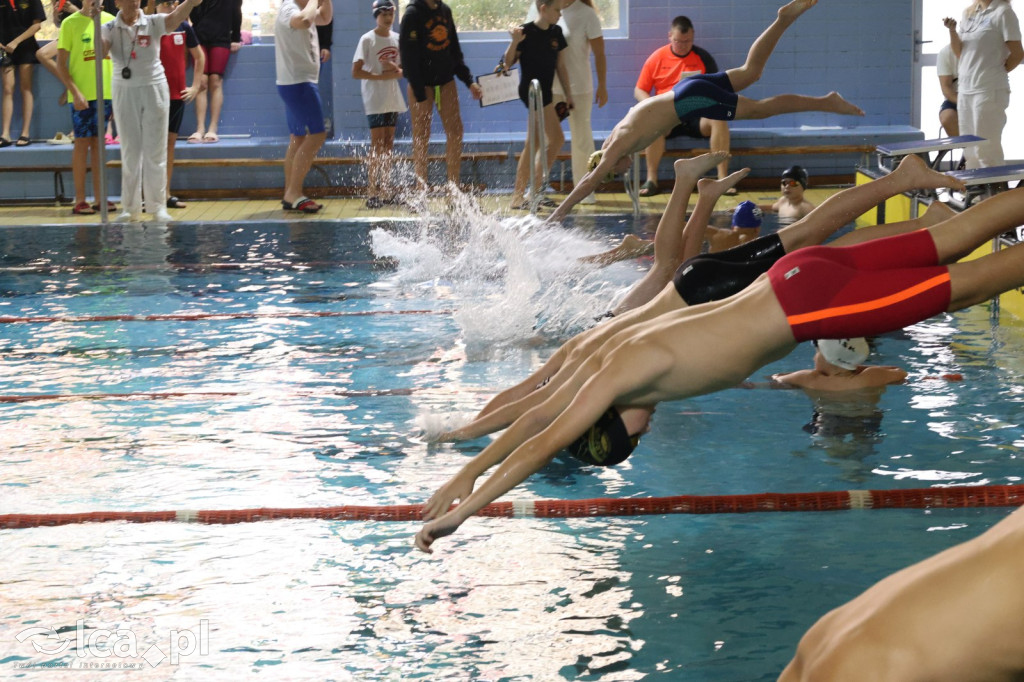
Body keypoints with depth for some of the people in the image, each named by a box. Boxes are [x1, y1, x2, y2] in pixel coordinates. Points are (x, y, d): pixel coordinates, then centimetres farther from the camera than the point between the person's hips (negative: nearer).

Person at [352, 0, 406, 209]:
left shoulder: (397, 39, 9)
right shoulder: (368, 39, -7)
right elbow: (356, 72, -12)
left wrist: (396, 70, -8)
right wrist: (382, 76, -18)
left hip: (393, 99, 6)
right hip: (375, 100, -6)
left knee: (388, 145, 8)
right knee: (377, 146, -9)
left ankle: (385, 190, 14)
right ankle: (372, 193, -8)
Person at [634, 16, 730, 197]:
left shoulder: (703, 57, 8)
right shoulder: (656, 58, 7)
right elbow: (639, 91, 9)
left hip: (697, 116, 1)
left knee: (719, 120, -31)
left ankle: (723, 178, -31)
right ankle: (651, 180, -30)